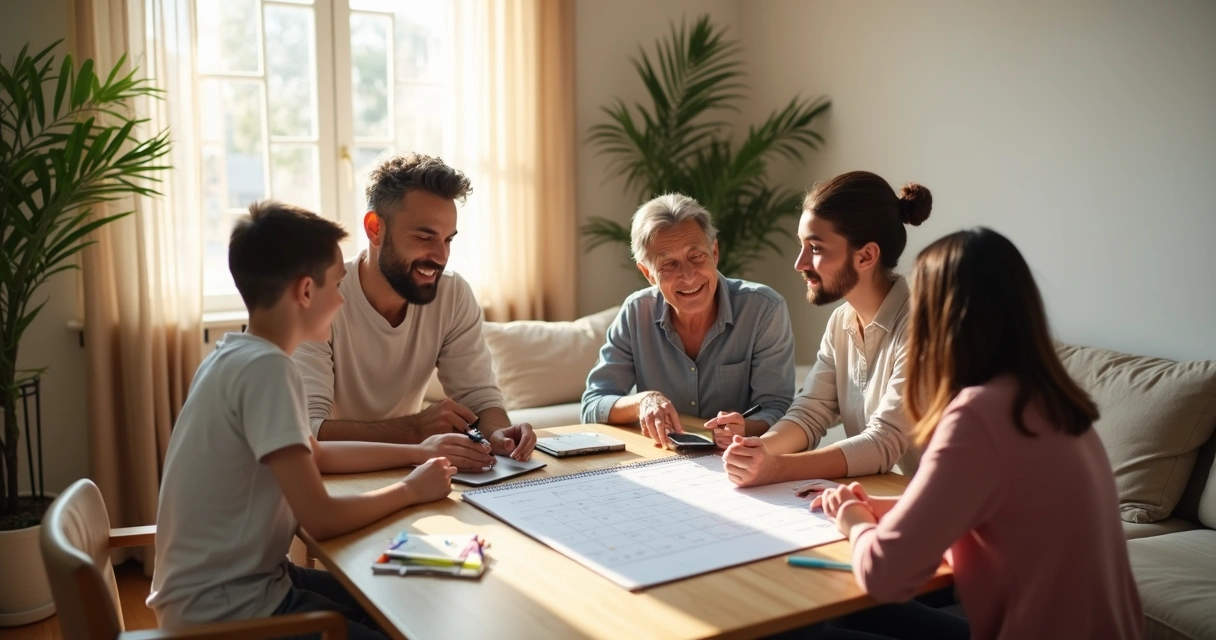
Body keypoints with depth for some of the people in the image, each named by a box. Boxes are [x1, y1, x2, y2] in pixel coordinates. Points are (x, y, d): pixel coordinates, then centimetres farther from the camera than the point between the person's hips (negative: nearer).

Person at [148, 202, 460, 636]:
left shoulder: (236, 355, 5)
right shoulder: (265, 367, -23)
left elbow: (315, 454, 19)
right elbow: (321, 518, -25)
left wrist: (416, 453, 12)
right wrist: (411, 489, -10)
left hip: (232, 585, 9)